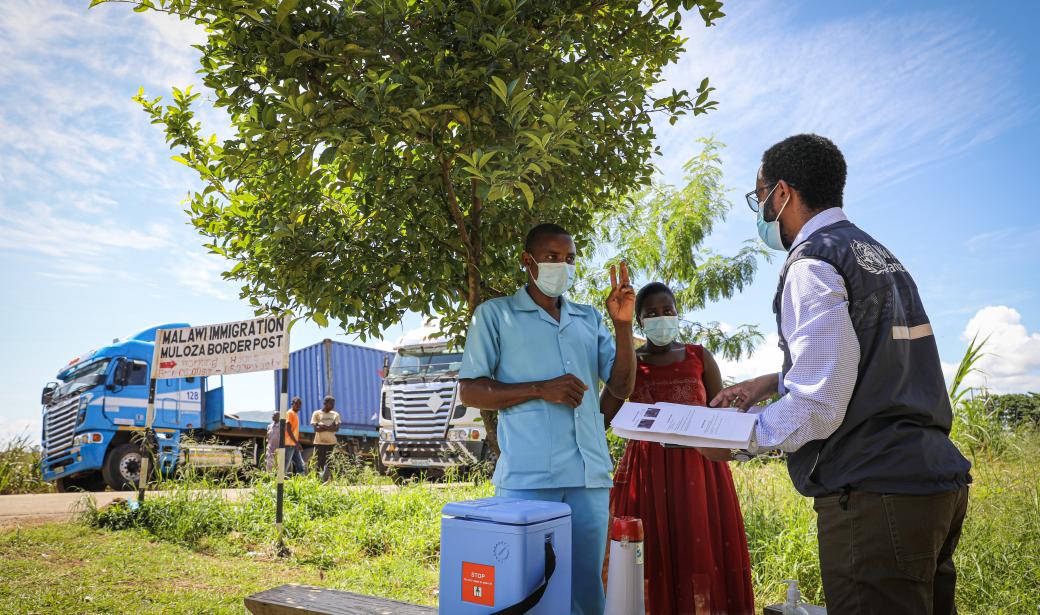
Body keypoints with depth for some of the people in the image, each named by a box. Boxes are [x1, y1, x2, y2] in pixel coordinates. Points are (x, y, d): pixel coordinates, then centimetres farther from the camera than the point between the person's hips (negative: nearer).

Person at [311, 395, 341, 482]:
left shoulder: (335, 414, 12)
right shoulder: (317, 414, 3)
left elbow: (337, 428, -2)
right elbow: (316, 429, -8)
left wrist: (323, 426, -10)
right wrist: (330, 427, -10)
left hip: (332, 443, 3)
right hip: (319, 442, -2)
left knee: (330, 464, -1)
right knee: (320, 463, -2)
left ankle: (329, 481, -1)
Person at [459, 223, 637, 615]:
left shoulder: (590, 319, 15)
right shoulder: (495, 314, 4)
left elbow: (622, 387, 10)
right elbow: (469, 392, -1)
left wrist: (623, 325, -3)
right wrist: (540, 389, -13)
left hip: (590, 475, 4)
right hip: (528, 478, -4)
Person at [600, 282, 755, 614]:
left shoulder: (700, 357, 9)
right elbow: (598, 419, -3)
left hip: (698, 469, 1)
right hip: (647, 471, -1)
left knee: (702, 553, 0)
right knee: (653, 557, -1)